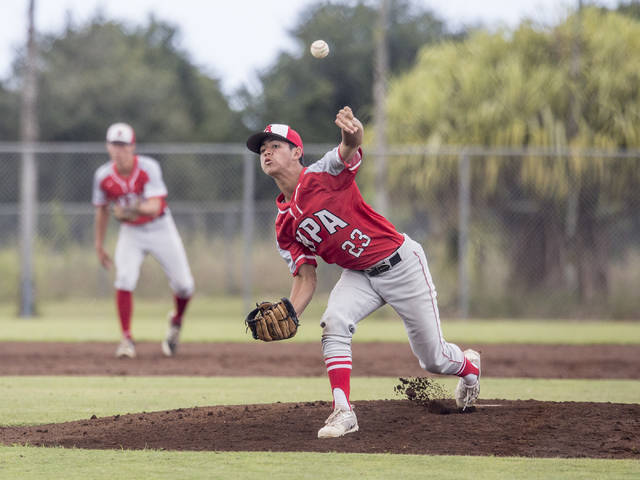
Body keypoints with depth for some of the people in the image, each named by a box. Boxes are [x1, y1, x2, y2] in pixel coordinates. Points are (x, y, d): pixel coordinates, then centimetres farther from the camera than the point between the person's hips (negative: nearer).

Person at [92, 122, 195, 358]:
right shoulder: (103, 176, -13)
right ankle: (127, 339, -13)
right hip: (131, 233, 1)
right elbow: (102, 210, 3)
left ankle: (177, 320, 32)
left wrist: (138, 209, -53)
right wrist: (99, 246, 7)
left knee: (183, 285, -1)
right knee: (124, 280, -21)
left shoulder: (149, 168, -23)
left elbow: (155, 207, -31)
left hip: (160, 227, -1)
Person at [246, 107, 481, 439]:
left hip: (400, 263, -5)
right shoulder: (284, 225, 1)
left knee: (433, 358, 5)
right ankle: (342, 412, -24)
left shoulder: (321, 175, -17)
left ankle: (469, 365, 40)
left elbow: (351, 149, -38)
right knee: (334, 323, -26)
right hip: (358, 275, 5)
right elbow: (305, 277, 2)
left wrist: (352, 134, -64)